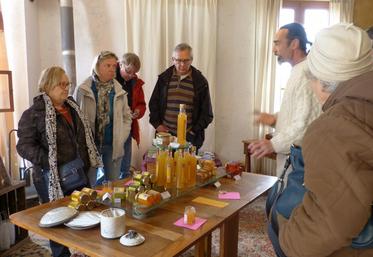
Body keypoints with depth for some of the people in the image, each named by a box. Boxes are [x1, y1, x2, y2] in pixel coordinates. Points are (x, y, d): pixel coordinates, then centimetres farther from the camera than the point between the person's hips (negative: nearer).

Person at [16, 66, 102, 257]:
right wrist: (51, 164, -22)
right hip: (53, 179, -6)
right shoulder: (33, 114, -10)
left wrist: (89, 162, 11)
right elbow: (24, 146, -15)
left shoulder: (72, 107, 11)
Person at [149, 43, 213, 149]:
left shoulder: (200, 81, 2)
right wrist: (157, 124, 3)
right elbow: (153, 104, 15)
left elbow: (206, 113, 4)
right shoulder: (164, 78, 8)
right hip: (165, 134, 2)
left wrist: (194, 131, -5)